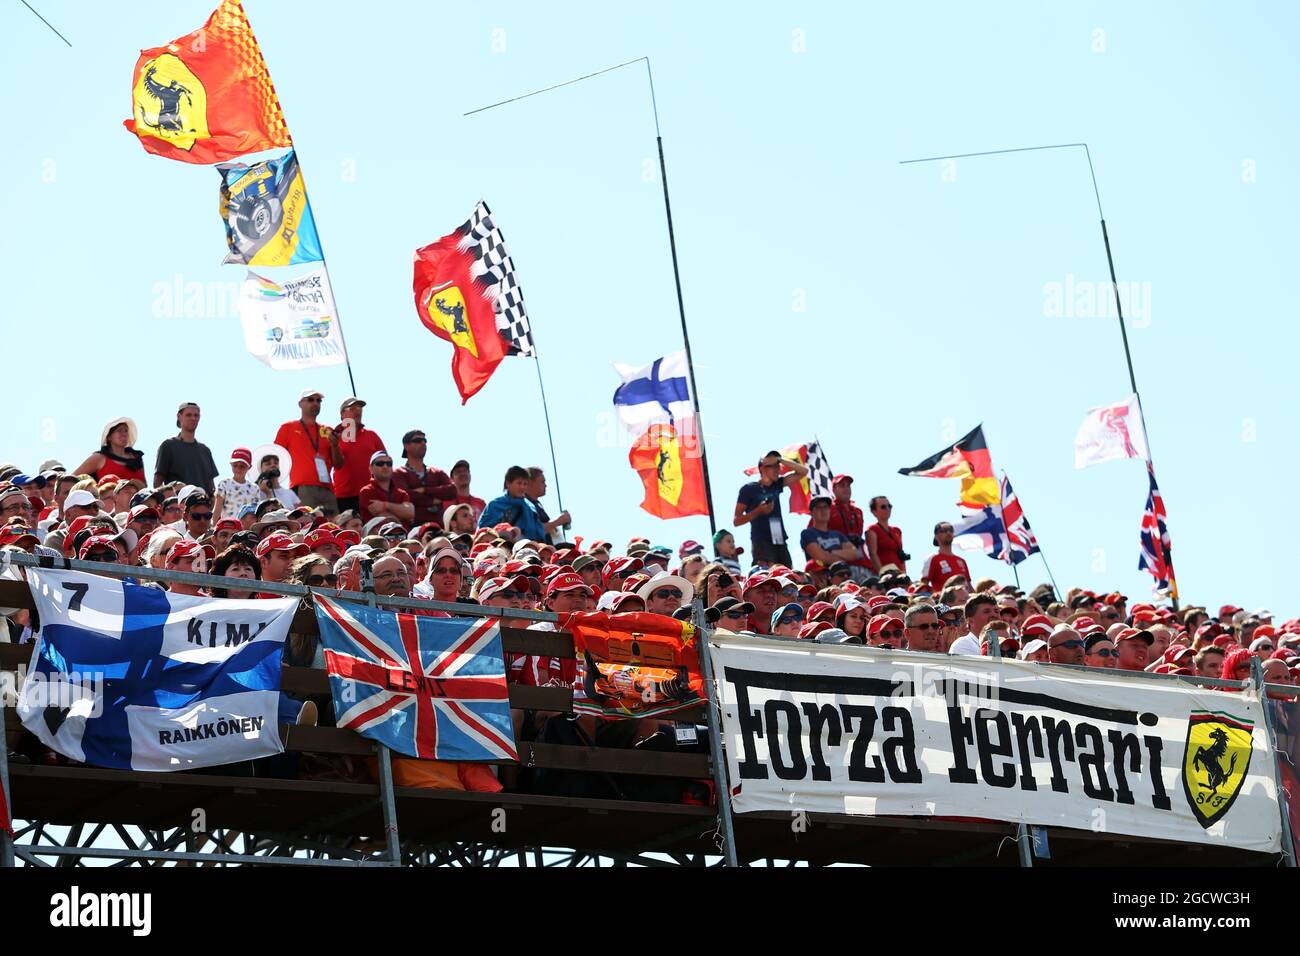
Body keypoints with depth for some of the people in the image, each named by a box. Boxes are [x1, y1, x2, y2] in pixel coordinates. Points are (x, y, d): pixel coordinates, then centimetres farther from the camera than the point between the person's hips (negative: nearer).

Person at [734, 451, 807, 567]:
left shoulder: (776, 485, 18)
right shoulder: (749, 489, 2)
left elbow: (803, 471, 14)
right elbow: (737, 520, 0)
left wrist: (780, 460, 5)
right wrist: (758, 511, -13)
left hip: (780, 542, 6)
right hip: (762, 543, -6)